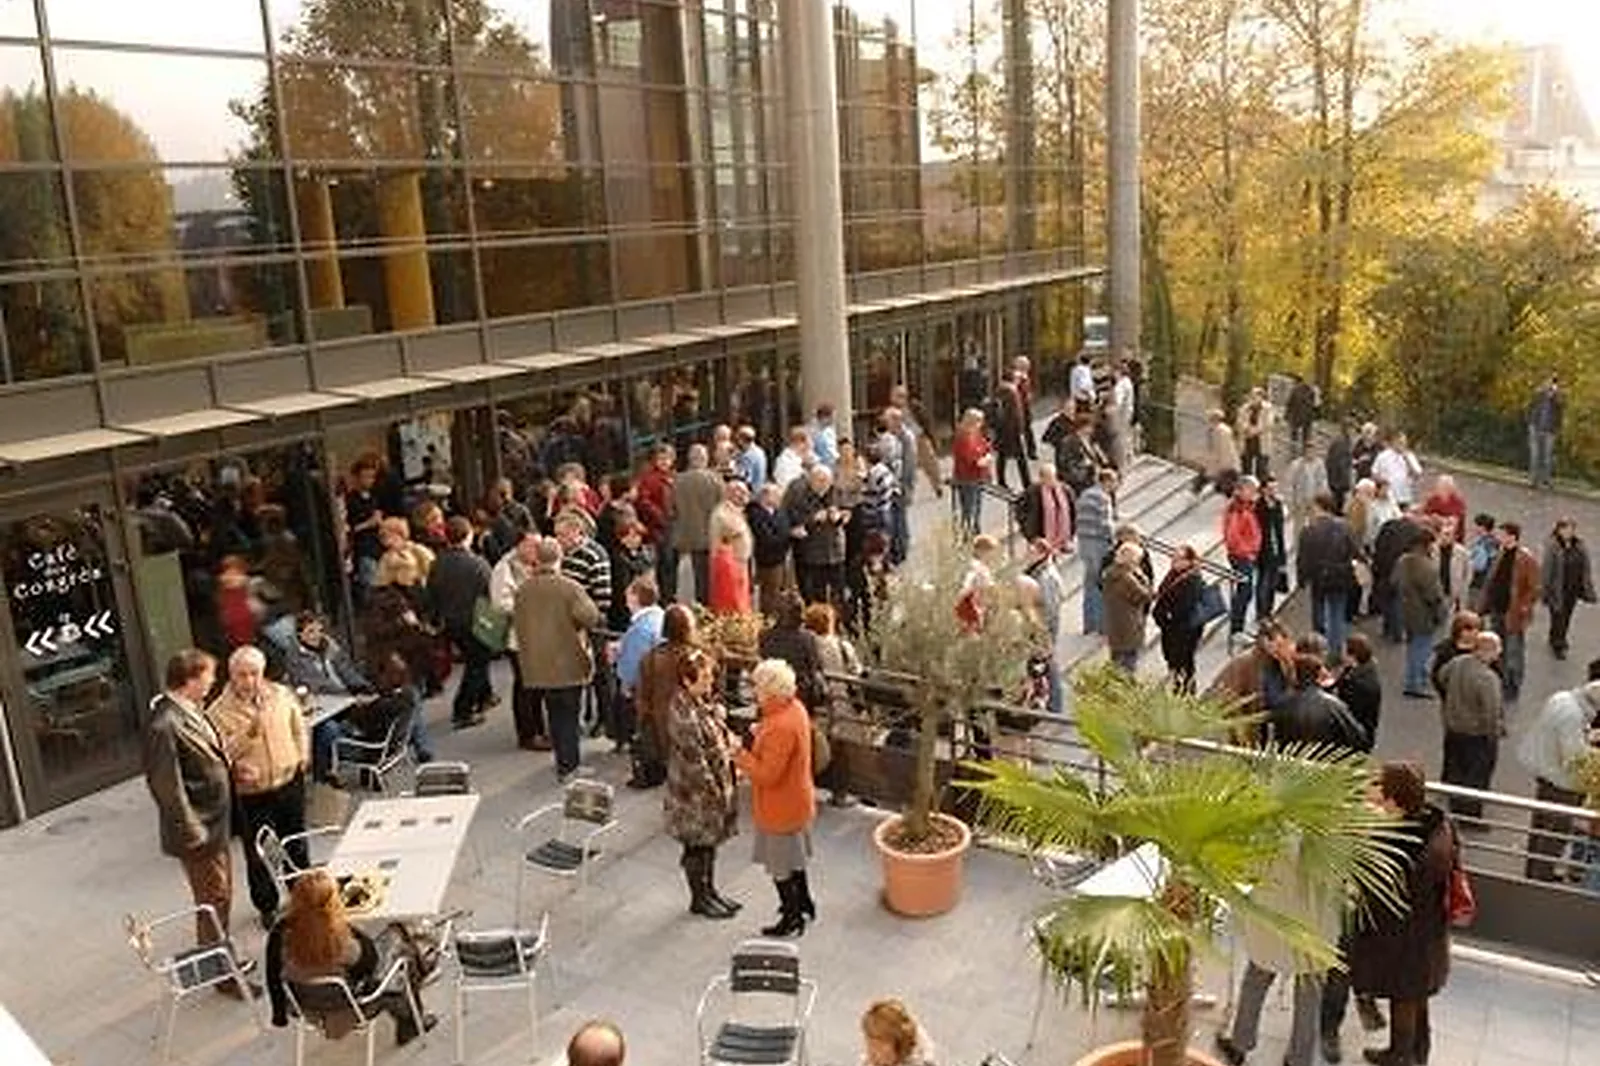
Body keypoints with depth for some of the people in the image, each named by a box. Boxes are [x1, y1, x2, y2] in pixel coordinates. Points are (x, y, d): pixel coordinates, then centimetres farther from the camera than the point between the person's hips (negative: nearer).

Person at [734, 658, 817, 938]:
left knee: (780, 866, 10)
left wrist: (741, 756, -20)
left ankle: (793, 919, 25)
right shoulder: (795, 707, -4)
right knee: (793, 855, 27)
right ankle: (804, 902, 44)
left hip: (780, 808, -9)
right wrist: (759, 733, -2)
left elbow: (768, 774, -30)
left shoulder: (780, 728, -34)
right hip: (797, 800, 9)